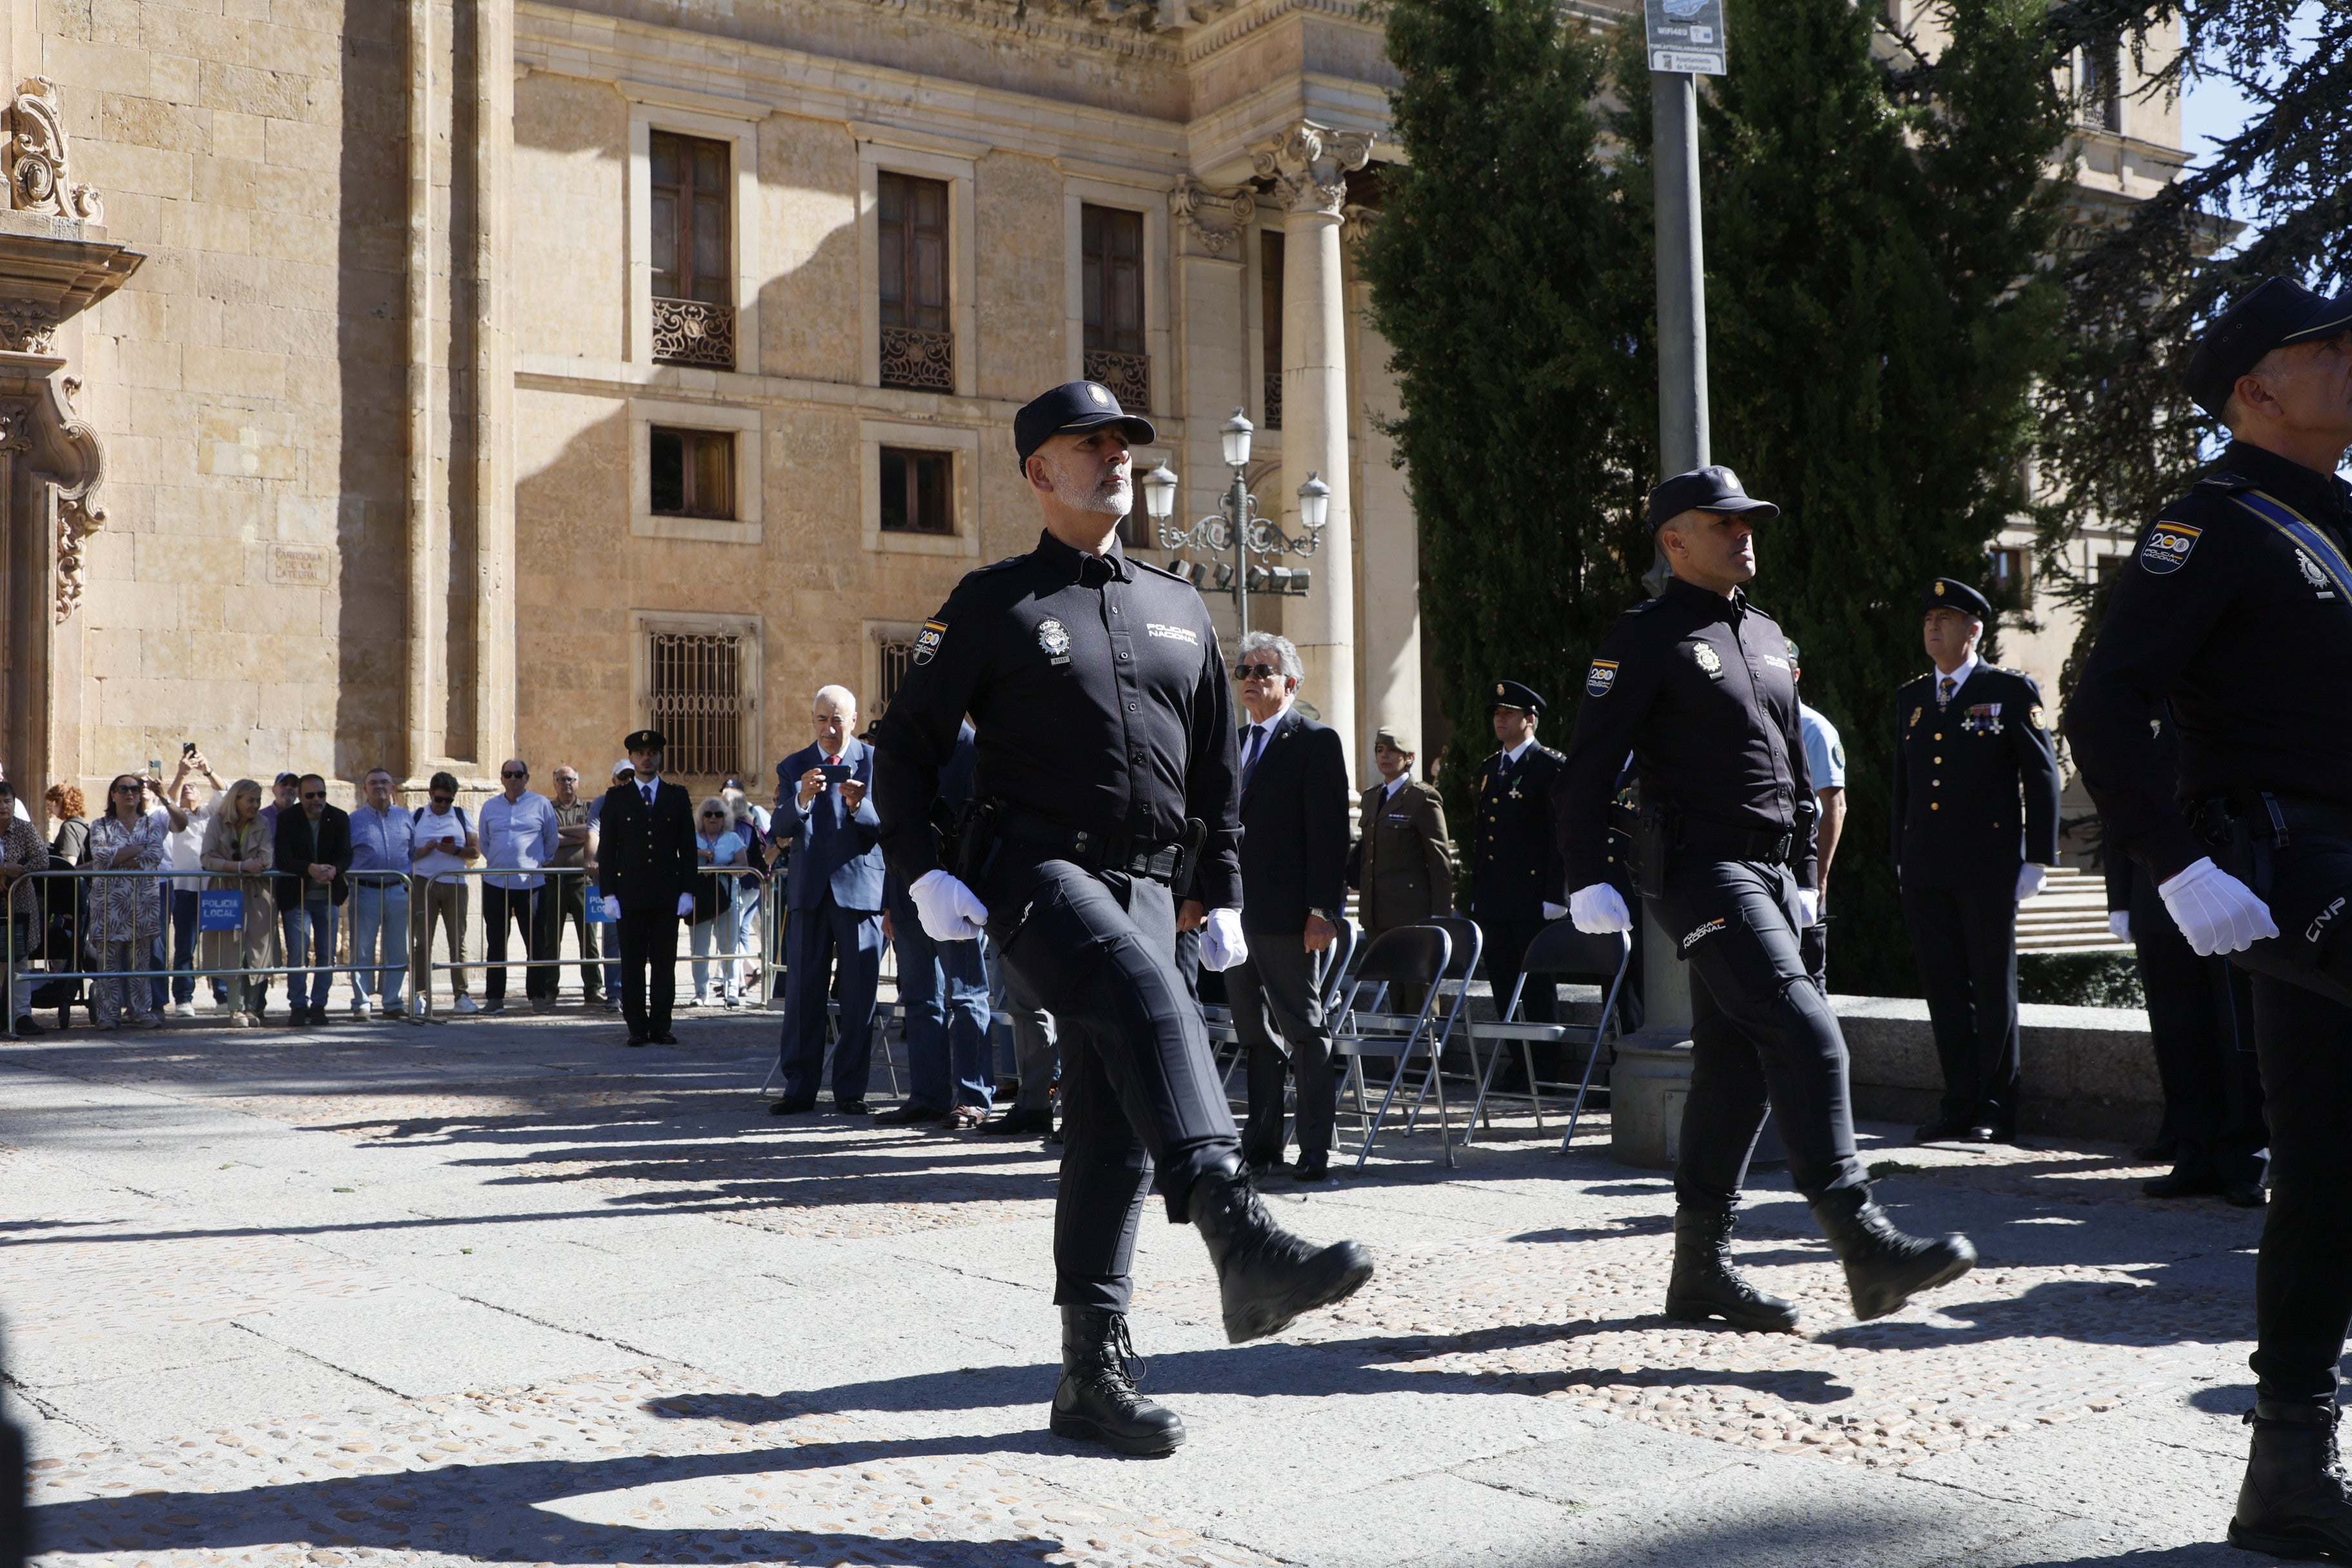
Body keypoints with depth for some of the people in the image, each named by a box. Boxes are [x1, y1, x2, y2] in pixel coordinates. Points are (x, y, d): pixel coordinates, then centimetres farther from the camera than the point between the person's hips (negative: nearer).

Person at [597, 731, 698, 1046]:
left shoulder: (678, 795, 10)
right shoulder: (616, 797, 7)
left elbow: (688, 847, 8)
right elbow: (606, 849, 5)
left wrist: (687, 891, 0)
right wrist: (608, 894, -3)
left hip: (667, 894, 1)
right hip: (629, 894, -1)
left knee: (665, 964, 1)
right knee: (632, 965, 0)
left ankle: (660, 1027, 7)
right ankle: (637, 1028, 6)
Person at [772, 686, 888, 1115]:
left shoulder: (875, 762, 3)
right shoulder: (793, 767, 9)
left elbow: (885, 825, -5)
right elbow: (780, 829, -4)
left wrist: (858, 806, -25)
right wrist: (802, 799, -23)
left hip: (860, 887, -2)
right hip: (809, 890, 2)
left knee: (859, 995, 0)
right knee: (802, 994, 3)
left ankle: (851, 1092, 7)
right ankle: (799, 1089, 10)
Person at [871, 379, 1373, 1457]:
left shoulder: (1180, 609, 18)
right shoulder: (994, 603, 4)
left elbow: (1218, 767, 22)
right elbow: (907, 744, 3)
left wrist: (1222, 894, 16)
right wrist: (920, 871, -10)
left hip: (1147, 886, 5)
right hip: (1037, 871, -5)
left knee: (1115, 1129, 3)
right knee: (1148, 999, -35)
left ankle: (1092, 1370, 10)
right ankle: (1242, 1242, -46)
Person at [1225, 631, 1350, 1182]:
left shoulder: (1316, 742, -4)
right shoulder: (1233, 743, 16)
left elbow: (1330, 832, -10)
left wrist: (1323, 909, -17)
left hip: (1287, 915, -7)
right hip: (1236, 911, 7)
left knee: (1305, 1032, -1)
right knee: (1254, 1034, 12)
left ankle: (1317, 1147, 5)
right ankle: (1262, 1143, 19)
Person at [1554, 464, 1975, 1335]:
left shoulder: (1766, 636, 20)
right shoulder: (1647, 638, -5)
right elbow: (1589, 766, -10)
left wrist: (1803, 874, 23)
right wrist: (1589, 881, -16)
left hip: (1767, 871, 8)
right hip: (1701, 871, -8)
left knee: (1737, 1067, 8)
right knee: (1807, 1036, -19)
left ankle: (1700, 1270, 15)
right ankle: (1865, 1246, -19)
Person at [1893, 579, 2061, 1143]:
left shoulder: (2012, 691, 1)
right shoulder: (1910, 699, 15)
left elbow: (2043, 777, -1)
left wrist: (2037, 859, -6)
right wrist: (1901, 860, 15)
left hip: (1989, 869, -5)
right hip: (1926, 872, 5)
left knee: (1993, 991, 2)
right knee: (1945, 991, 6)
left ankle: (1996, 1113, 9)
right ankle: (1960, 1107, 13)